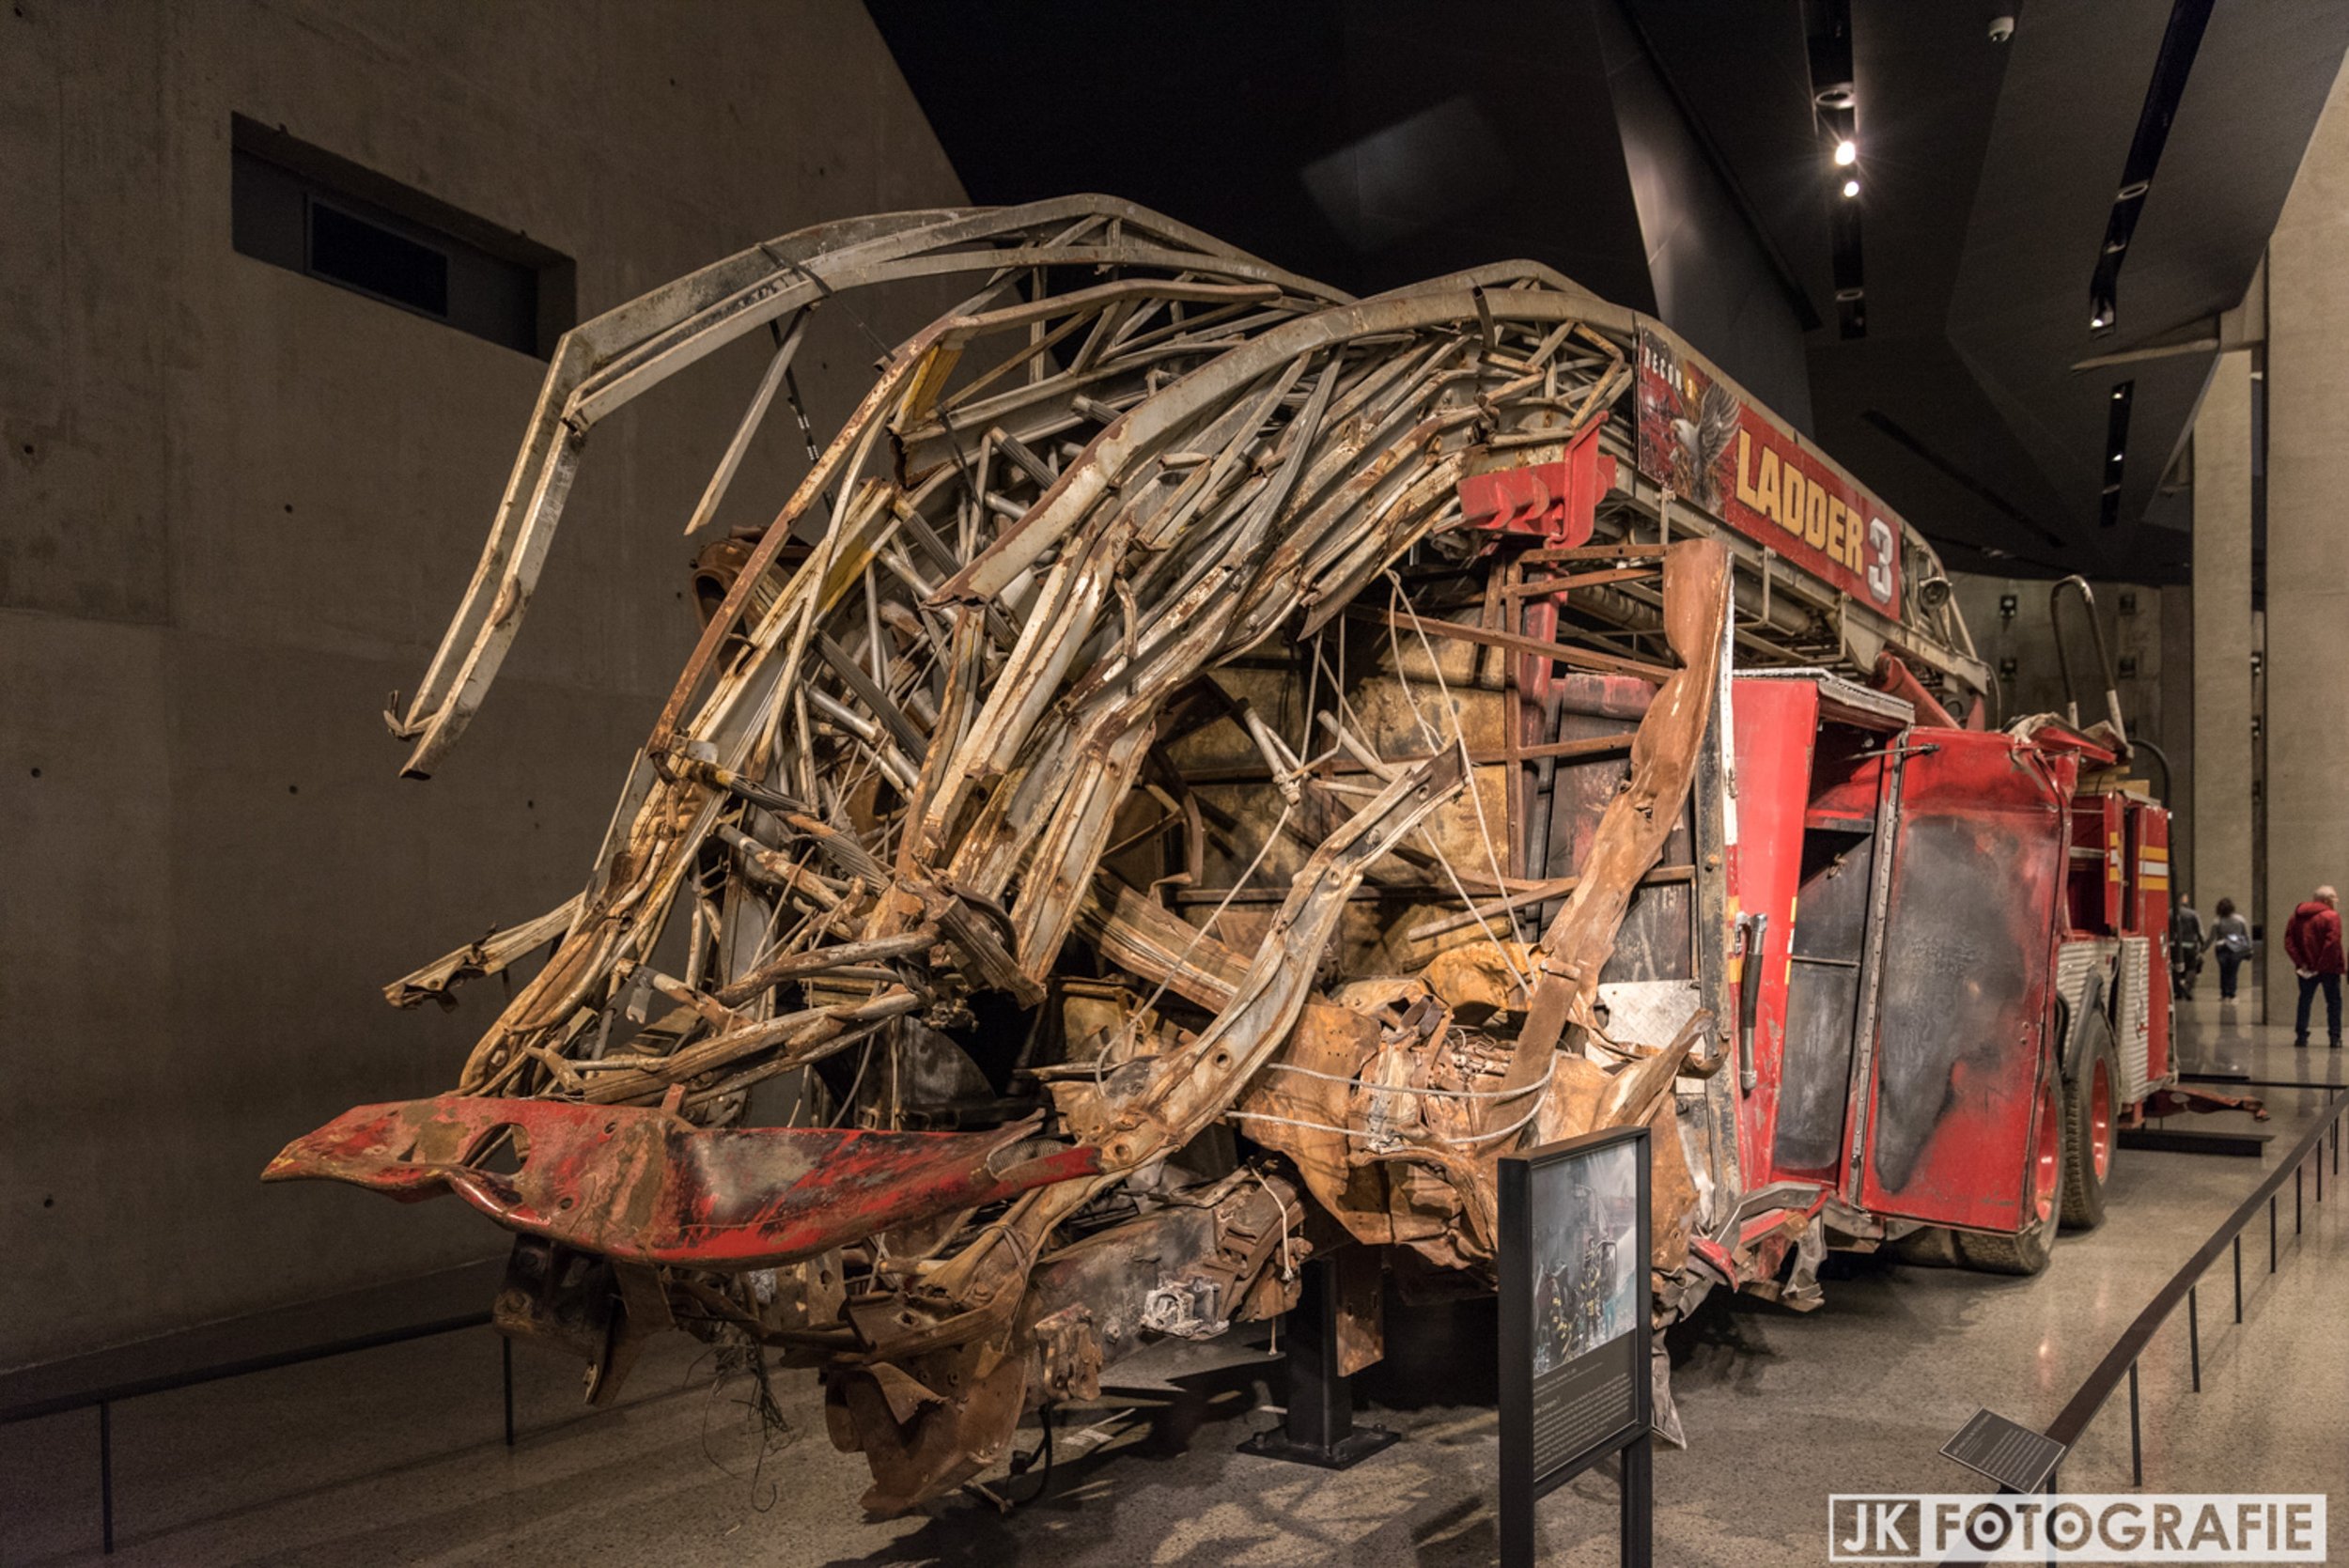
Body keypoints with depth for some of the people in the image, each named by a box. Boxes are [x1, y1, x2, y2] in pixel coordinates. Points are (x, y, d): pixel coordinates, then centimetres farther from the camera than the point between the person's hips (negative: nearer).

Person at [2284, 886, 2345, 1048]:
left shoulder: (2297, 915, 8)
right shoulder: (2331, 916, -10)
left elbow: (2289, 942, 1)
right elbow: (2333, 942, -22)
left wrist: (2300, 962, -3)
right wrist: (2324, 964, -16)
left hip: (2306, 968, 4)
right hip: (2328, 968, -4)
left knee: (2305, 1000, 12)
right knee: (2333, 1001, 7)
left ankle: (2301, 1036, 9)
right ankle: (2335, 1037, 6)